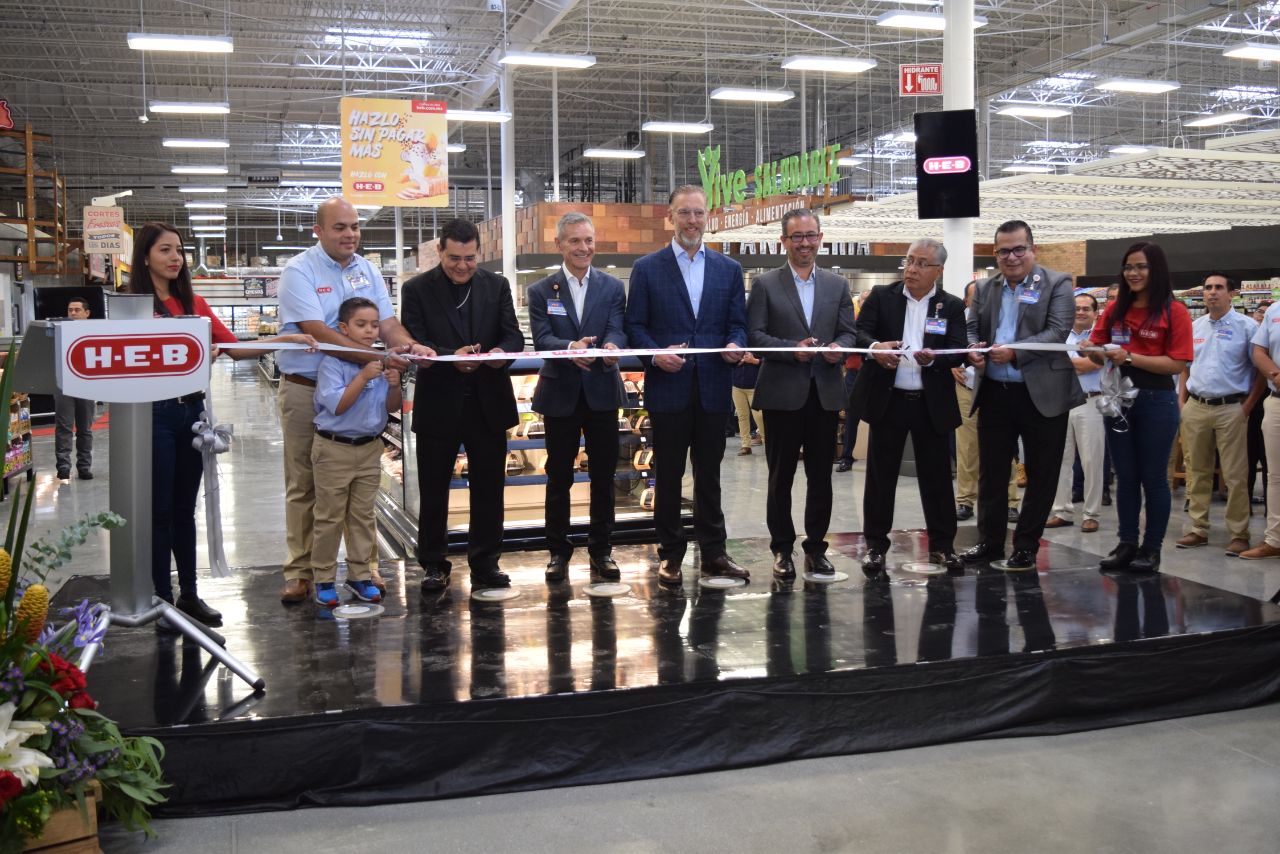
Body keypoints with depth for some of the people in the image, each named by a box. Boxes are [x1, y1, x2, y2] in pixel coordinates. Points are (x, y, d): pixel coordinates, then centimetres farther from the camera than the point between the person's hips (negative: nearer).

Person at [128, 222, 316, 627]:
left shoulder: (194, 304, 11)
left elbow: (236, 348, 7)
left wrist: (284, 339, -5)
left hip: (191, 410, 6)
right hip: (155, 413, -5)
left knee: (184, 507, 13)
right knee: (159, 509, 2)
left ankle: (189, 594, 22)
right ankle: (162, 599, 12)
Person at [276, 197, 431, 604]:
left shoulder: (367, 271, 7)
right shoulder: (299, 272, -10)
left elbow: (386, 323, 1)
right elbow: (319, 333, -22)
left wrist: (408, 344, -22)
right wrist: (378, 357, -31)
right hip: (305, 390, -4)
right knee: (304, 486, 6)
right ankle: (299, 571, 15)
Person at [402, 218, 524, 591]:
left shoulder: (496, 285, 6)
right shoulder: (417, 289, -2)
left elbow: (514, 335, 2)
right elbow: (415, 345, -9)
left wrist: (502, 352, -21)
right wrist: (451, 356, -27)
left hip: (488, 404, 2)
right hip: (438, 405, -2)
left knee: (489, 488, 9)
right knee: (434, 491, 7)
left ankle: (485, 564, 21)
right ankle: (434, 565, 21)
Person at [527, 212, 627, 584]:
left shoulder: (612, 287, 5)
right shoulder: (541, 291, 2)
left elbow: (617, 329, -7)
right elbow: (541, 337, -10)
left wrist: (611, 346, -32)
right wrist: (570, 347, -31)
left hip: (602, 392, 1)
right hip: (560, 394, -1)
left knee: (604, 476, 7)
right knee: (559, 478, 8)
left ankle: (601, 550, 19)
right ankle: (558, 552, 20)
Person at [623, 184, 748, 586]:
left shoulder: (729, 269, 10)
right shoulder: (647, 268, 3)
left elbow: (737, 324, 9)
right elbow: (635, 325, 1)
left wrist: (736, 346, -12)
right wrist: (656, 355, -16)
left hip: (713, 387, 2)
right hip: (668, 387, -2)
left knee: (709, 473, 10)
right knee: (668, 474, 6)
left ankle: (713, 552, 19)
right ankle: (670, 554, 15)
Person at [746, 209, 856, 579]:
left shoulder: (838, 285, 11)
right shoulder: (765, 284, 1)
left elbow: (848, 332, 9)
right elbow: (754, 335, -5)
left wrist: (839, 348, -14)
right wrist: (792, 349, -18)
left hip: (826, 393, 3)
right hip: (782, 394, -3)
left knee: (821, 476, 8)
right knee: (781, 476, 6)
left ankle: (816, 547, 19)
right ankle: (782, 549, 16)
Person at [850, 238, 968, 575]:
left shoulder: (952, 306, 4)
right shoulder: (881, 296, 3)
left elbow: (959, 352, -4)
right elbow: (859, 332, -7)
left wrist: (933, 358, -25)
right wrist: (875, 347, -29)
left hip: (932, 403, 1)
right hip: (887, 399, 0)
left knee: (936, 476, 7)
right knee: (881, 475, 6)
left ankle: (942, 545, 20)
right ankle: (876, 545, 16)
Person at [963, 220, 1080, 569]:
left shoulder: (1057, 284, -2)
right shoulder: (984, 289, 11)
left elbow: (1057, 333, -13)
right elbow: (971, 328, 11)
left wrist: (1014, 353, -24)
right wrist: (973, 349, -12)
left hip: (1042, 395, -4)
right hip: (994, 393, 4)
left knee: (1041, 475, 5)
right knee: (991, 473, 10)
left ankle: (1026, 546, 16)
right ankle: (990, 542, 21)